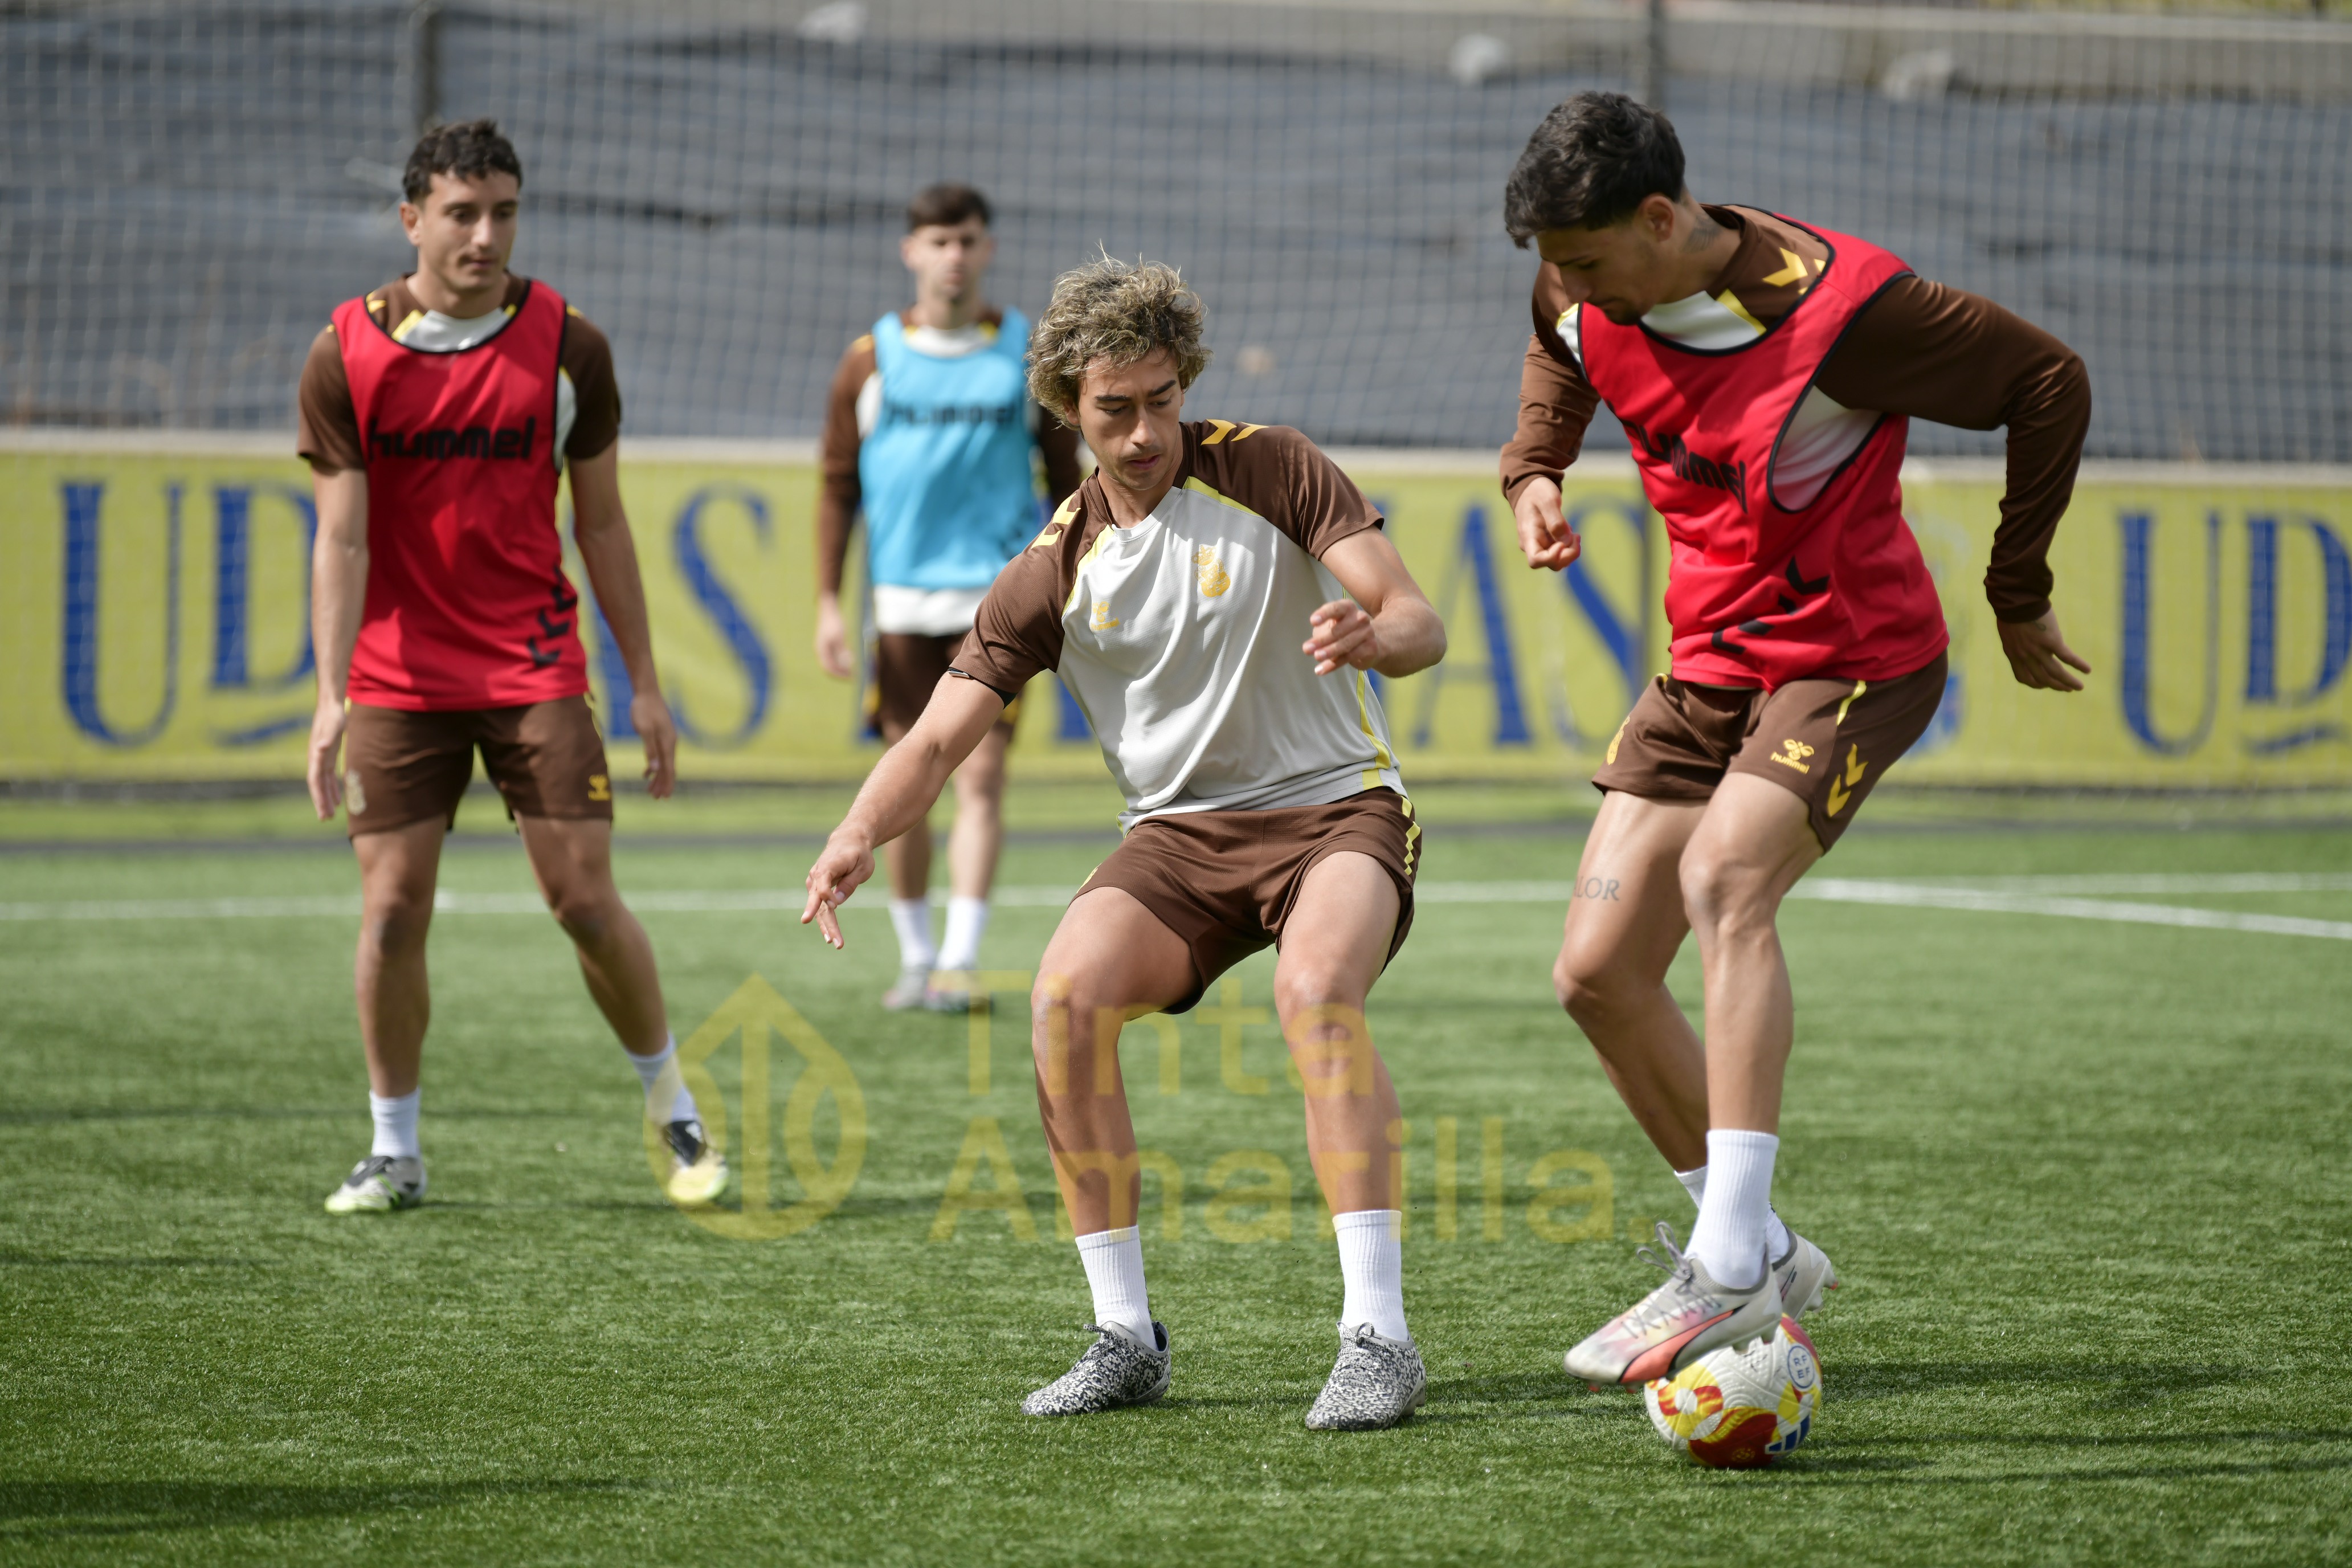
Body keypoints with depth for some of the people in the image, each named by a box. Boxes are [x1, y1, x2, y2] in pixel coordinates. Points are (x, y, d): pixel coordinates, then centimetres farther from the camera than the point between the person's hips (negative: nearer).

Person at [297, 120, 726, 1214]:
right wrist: (331, 697, -16)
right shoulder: (346, 355, -5)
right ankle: (394, 1151, 11)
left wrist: (643, 683, 5)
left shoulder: (567, 347, -2)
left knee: (586, 900, -4)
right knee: (391, 907, -3)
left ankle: (673, 1111, 15)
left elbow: (600, 524, 6)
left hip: (536, 670, 0)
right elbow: (341, 538, -7)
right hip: (398, 677, 0)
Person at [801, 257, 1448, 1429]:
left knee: (1314, 989, -34)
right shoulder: (1054, 573, 4)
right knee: (1066, 993, -24)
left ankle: (1375, 1335, -33)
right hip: (1178, 834, 3)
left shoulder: (1272, 471, -3)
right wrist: (861, 833, -22)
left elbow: (1419, 623, -8)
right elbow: (940, 737, -1)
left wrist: (1372, 634, -33)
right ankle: (1126, 1335, -13)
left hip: (1333, 805, -3)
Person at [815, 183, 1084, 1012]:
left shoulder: (1029, 353, 5)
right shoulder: (872, 358, 6)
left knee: (980, 775, -10)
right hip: (902, 597, 1)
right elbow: (839, 486, 8)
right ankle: (915, 958, 16)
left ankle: (958, 965, -15)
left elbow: (1065, 477, 10)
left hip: (999, 592, -1)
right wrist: (828, 603, 1)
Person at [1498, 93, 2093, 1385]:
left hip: (1856, 652, -7)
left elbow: (2049, 381, -13)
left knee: (1722, 875, -32)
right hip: (1709, 658, 7)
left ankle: (1729, 1266, -35)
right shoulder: (1587, 297, -7)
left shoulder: (1837, 309, -26)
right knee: (1597, 970, -2)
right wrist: (1532, 469, -1)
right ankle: (1760, 1252, 15)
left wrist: (2019, 598, -5)